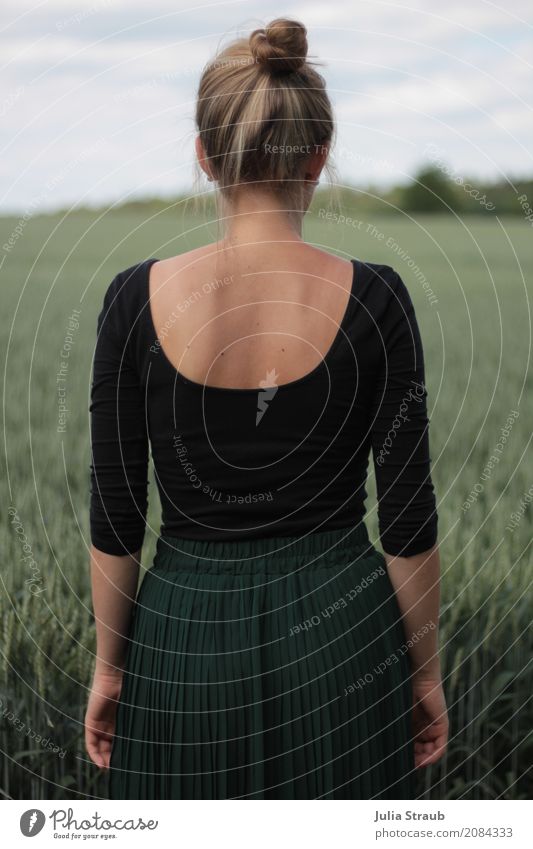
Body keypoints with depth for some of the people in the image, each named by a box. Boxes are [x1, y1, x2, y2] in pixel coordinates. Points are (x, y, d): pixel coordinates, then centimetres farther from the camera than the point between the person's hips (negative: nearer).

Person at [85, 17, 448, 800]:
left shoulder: (138, 300, -9)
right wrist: (426, 671, 6)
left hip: (188, 645, 0)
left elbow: (114, 515, -4)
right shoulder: (372, 298, -10)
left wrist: (108, 667, 9)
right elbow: (409, 518, -6)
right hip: (341, 637, 0)